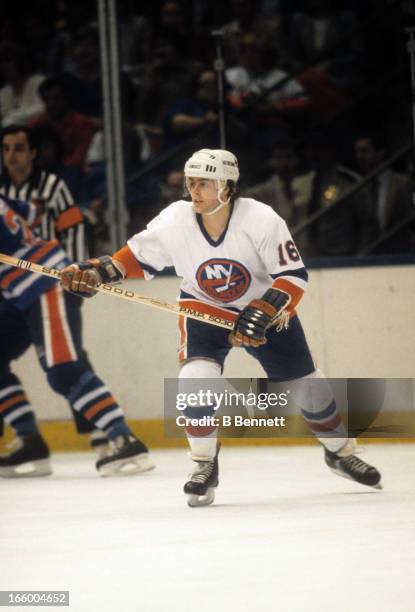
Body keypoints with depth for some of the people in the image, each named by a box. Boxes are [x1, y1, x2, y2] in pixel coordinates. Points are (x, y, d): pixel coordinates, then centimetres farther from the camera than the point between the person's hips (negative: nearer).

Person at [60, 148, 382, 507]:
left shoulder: (261, 220, -27)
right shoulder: (175, 221, -21)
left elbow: (294, 277, -25)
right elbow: (138, 256, -7)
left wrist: (260, 316, -36)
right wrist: (98, 272, -24)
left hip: (266, 310, -1)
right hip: (204, 309, 1)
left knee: (306, 385, 6)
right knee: (196, 379, -25)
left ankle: (340, 451, 35)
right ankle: (205, 467, -5)